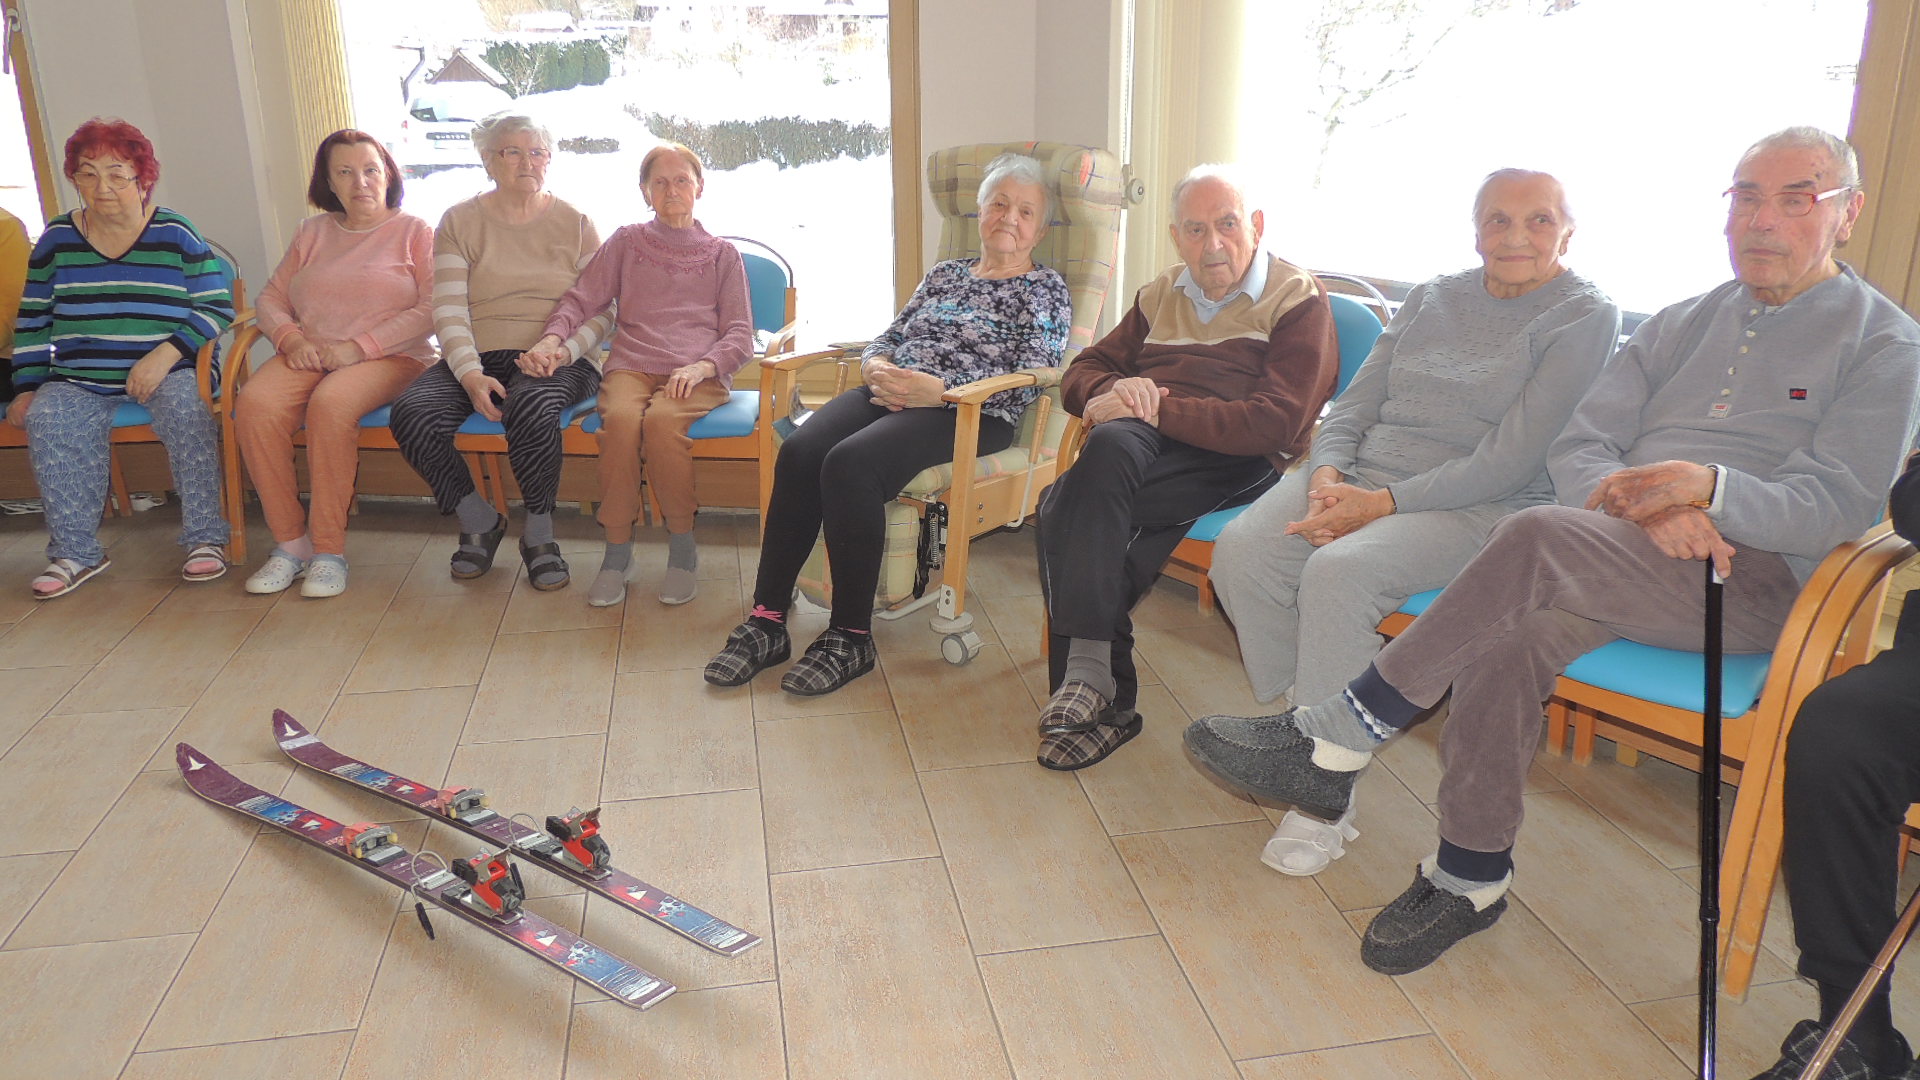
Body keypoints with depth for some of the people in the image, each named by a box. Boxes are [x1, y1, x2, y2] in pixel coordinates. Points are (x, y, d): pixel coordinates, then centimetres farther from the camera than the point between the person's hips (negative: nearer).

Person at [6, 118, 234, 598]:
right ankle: (74, 550, -17)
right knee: (48, 420, -26)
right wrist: (27, 387, 5)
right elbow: (32, 322, 15)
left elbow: (218, 308, -3)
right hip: (77, 379, 3)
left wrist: (167, 353, -17)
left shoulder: (176, 235, 3)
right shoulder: (57, 238, 11)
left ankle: (206, 537, -23)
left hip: (167, 371, -3)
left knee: (187, 408, -34)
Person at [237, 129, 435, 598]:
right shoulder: (312, 233, 22)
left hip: (389, 357, -4)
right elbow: (270, 298, 19)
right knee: (255, 405, -27)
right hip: (309, 356, 4)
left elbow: (431, 309, -5)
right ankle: (290, 542, -19)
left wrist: (360, 346, -13)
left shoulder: (414, 231, 9)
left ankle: (330, 549, -28)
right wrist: (291, 339, -3)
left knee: (330, 404, -36)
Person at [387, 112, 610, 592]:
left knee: (531, 406, -37)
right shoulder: (460, 222, 10)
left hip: (560, 360, -2)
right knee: (411, 413, -26)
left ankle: (539, 534, -16)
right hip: (478, 357, 2)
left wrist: (558, 350, -17)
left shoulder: (576, 223, 10)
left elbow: (600, 312, 3)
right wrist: (470, 374, -17)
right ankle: (479, 520, -3)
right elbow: (449, 311, 0)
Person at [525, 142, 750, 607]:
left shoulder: (721, 254, 19)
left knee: (662, 419, -35)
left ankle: (682, 545, -19)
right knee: (621, 417, -34)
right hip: (631, 365, 1)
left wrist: (703, 365, -10)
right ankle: (617, 551, -23)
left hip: (697, 373, -1)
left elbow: (739, 334, 11)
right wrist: (553, 338, -10)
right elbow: (582, 298, 12)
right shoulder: (627, 242, 21)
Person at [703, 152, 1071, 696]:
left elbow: (1028, 380, -6)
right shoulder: (944, 273, 26)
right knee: (798, 452, -25)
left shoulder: (1045, 290, 8)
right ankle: (766, 621, -21)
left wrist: (938, 389, -15)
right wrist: (876, 366, -2)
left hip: (970, 416, -5)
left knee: (850, 463, -33)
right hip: (890, 394, 6)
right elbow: (888, 337, 23)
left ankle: (852, 637, -23)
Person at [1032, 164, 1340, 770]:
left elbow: (1276, 424, -9)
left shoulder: (1297, 299, 6)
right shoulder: (1161, 297, 26)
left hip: (1236, 465, -5)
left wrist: (1159, 409, -13)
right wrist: (1114, 391, -2)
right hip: (1144, 447, 5)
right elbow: (1083, 373, 24)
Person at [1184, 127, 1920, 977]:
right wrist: (1638, 500, -13)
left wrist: (1709, 486, -26)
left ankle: (1335, 739, -25)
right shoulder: (1679, 325, 21)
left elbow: (1834, 507, -7)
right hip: (1615, 552, 4)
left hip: (1757, 575, -4)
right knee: (1512, 630, -32)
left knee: (1537, 539, -34)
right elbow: (1576, 449, 9)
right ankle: (1470, 877, -17)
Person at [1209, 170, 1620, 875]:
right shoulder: (1432, 299, 16)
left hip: (1479, 506, -5)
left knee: (1337, 572, -33)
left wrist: (1382, 503, -19)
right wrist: (1326, 475, -9)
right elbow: (1356, 403, 13)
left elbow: (1509, 461, -12)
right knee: (1241, 551, -22)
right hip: (1359, 473, 6)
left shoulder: (1584, 317, -2)